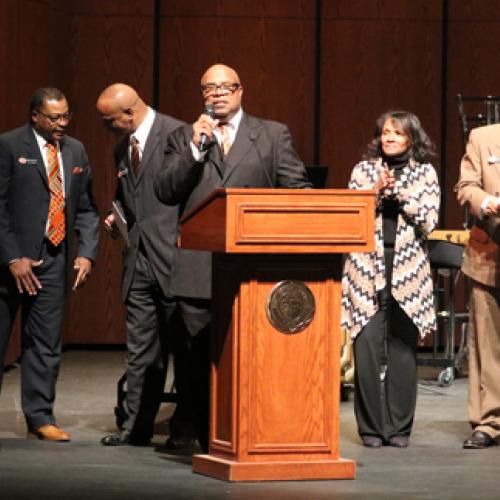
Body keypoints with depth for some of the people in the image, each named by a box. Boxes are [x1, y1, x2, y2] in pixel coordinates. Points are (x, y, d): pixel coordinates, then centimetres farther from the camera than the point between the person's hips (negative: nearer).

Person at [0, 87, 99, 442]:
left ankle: (40, 418, 8)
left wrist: (86, 253, 0)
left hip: (54, 258, 4)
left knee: (46, 343, 4)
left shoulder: (75, 151, 11)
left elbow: (86, 209, 13)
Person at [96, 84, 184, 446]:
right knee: (141, 348, 8)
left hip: (173, 256, -7)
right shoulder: (122, 147, 17)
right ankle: (136, 426, 12)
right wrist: (116, 217, 10)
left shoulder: (177, 134, -8)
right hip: (139, 259, 7)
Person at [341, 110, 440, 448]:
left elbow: (429, 221, -2)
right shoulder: (364, 170, 10)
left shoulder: (424, 173, 8)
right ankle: (371, 426, 3)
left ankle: (399, 426, 9)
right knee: (367, 346, -6)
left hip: (407, 270, 0)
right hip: (367, 268, 0)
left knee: (403, 350, 0)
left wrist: (399, 192, -9)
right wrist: (377, 190, -10)